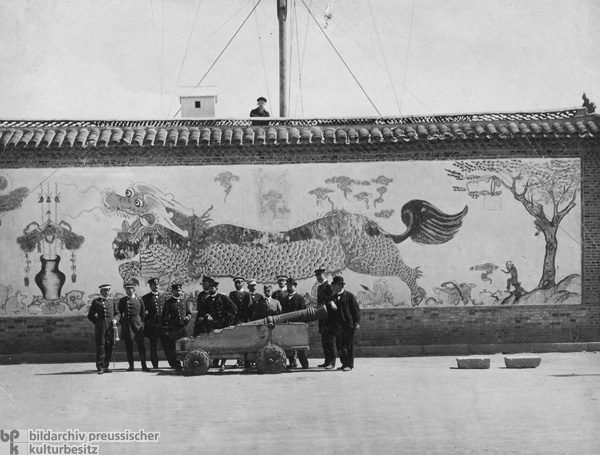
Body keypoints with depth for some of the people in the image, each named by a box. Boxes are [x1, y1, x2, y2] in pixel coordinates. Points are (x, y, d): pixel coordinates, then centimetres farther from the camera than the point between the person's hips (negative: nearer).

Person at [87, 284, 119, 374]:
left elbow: (117, 313, 16)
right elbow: (90, 315, 9)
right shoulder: (96, 302, 6)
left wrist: (115, 320, -3)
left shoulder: (112, 301, 15)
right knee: (100, 347, -7)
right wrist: (97, 322, -1)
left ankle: (106, 366, 10)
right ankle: (100, 367, -5)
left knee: (109, 348, 2)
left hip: (110, 327, 3)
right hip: (100, 327, -3)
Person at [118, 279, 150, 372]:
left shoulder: (139, 300, 4)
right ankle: (131, 365, 10)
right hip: (126, 326, 1)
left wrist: (141, 323, 7)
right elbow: (119, 313, 15)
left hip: (137, 325, -1)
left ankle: (143, 366, -3)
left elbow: (143, 314, 12)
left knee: (141, 346, -3)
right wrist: (122, 321, 8)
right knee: (128, 347, 4)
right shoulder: (122, 301, 6)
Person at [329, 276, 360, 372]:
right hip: (338, 326, 6)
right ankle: (344, 363, 16)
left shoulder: (350, 296, -3)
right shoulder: (333, 297, 13)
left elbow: (356, 310, -4)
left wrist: (357, 322, -11)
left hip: (348, 325, -6)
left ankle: (349, 365, 1)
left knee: (349, 345, -2)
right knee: (340, 346, 6)